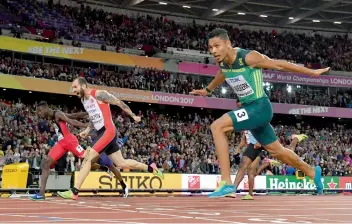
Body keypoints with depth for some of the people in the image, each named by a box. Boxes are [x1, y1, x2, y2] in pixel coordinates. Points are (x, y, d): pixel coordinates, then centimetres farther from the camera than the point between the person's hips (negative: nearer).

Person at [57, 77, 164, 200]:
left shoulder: (99, 94, -13)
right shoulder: (83, 100, 13)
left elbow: (119, 103, -6)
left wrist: (133, 116, 1)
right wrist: (87, 130, 12)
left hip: (108, 131, -9)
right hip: (101, 133, 9)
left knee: (87, 157, -18)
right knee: (121, 163, 13)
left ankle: (74, 192, -18)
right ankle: (151, 168, 30)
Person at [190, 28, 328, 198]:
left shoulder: (248, 57, -21)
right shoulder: (222, 62, 0)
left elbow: (280, 65, -11)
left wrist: (312, 72, -1)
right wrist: (207, 90, 43)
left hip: (259, 108, -8)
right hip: (249, 109, 8)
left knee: (217, 126, -23)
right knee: (276, 151, 21)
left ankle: (227, 184, -23)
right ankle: (313, 172, 44)